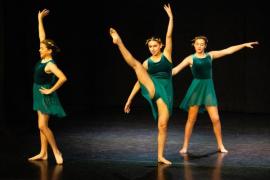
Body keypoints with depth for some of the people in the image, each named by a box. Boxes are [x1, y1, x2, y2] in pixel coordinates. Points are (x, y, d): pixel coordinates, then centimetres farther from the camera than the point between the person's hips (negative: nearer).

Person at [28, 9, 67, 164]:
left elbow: (63, 78, -33)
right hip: (40, 95, 9)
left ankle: (56, 152, -2)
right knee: (42, 126, 11)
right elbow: (42, 36, 8)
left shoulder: (50, 64, -21)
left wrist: (51, 90, -23)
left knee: (43, 126, -10)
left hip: (46, 97, -9)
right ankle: (43, 153, 16)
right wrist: (40, 19, 8)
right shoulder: (44, 58, 2)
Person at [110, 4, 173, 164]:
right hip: (152, 89, 1)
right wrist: (130, 99, 13)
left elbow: (169, 36, -2)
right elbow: (140, 80, 15)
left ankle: (160, 156, 3)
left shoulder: (166, 55, 7)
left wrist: (171, 17, -7)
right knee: (136, 64, -17)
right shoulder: (147, 62, 11)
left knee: (163, 125, -5)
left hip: (165, 91, -1)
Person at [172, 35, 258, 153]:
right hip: (196, 88, -2)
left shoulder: (210, 55, 7)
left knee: (215, 119, -2)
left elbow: (228, 50, 8)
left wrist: (244, 45, 7)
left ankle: (220, 145, 12)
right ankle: (185, 146, 10)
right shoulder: (190, 58, -1)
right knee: (191, 119, 0)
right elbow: (176, 69, -7)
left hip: (208, 88, 2)